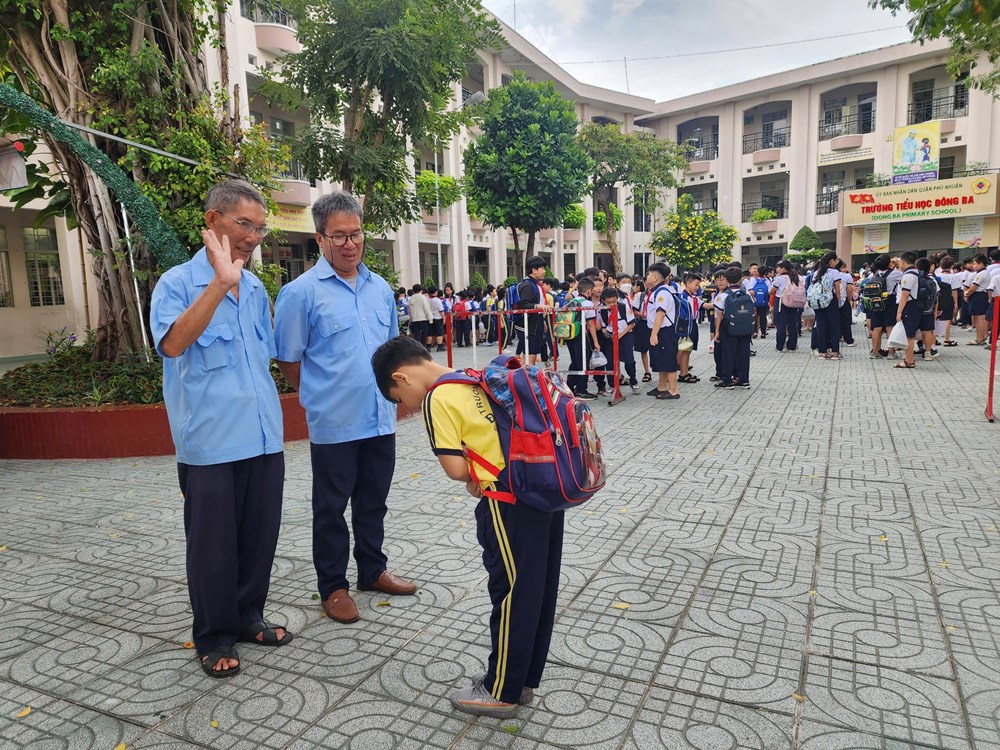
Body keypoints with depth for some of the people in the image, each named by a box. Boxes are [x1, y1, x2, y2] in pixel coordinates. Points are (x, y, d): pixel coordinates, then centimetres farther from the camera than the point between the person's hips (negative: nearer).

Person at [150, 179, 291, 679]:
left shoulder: (256, 289, 11)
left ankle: (248, 616, 34)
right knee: (212, 543, 8)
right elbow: (172, 343, -26)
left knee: (260, 537, 15)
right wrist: (221, 282, -28)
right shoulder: (178, 283, -7)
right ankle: (214, 637, 25)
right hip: (210, 442, -5)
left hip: (264, 437, 6)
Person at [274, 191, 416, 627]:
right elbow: (288, 360, -5)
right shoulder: (301, 292, -10)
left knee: (373, 502, 18)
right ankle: (333, 587, 24)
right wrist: (322, 395, 3)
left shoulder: (380, 288, 8)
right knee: (331, 509, 9)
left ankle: (373, 571, 35)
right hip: (333, 424, -5)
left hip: (381, 419, 5)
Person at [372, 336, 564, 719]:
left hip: (510, 499, -8)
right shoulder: (477, 378, 15)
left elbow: (456, 468, -14)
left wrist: (476, 479, 6)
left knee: (512, 593, 7)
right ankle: (523, 679, 35)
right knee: (536, 590, 18)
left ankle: (501, 692, 25)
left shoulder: (437, 399, -9)